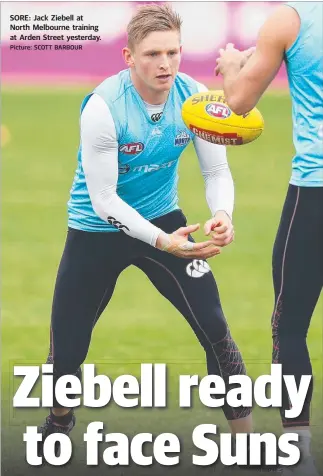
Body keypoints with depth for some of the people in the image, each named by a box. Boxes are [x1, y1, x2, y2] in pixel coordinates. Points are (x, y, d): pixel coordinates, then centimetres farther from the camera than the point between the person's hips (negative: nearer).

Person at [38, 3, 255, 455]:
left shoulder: (194, 97, -15)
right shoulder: (103, 108, -26)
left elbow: (217, 171, -7)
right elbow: (103, 199, -24)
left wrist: (222, 214, -30)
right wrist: (161, 241, -36)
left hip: (163, 221, 3)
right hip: (97, 231, -3)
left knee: (215, 330, -13)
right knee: (66, 354, 2)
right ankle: (58, 423, 36)